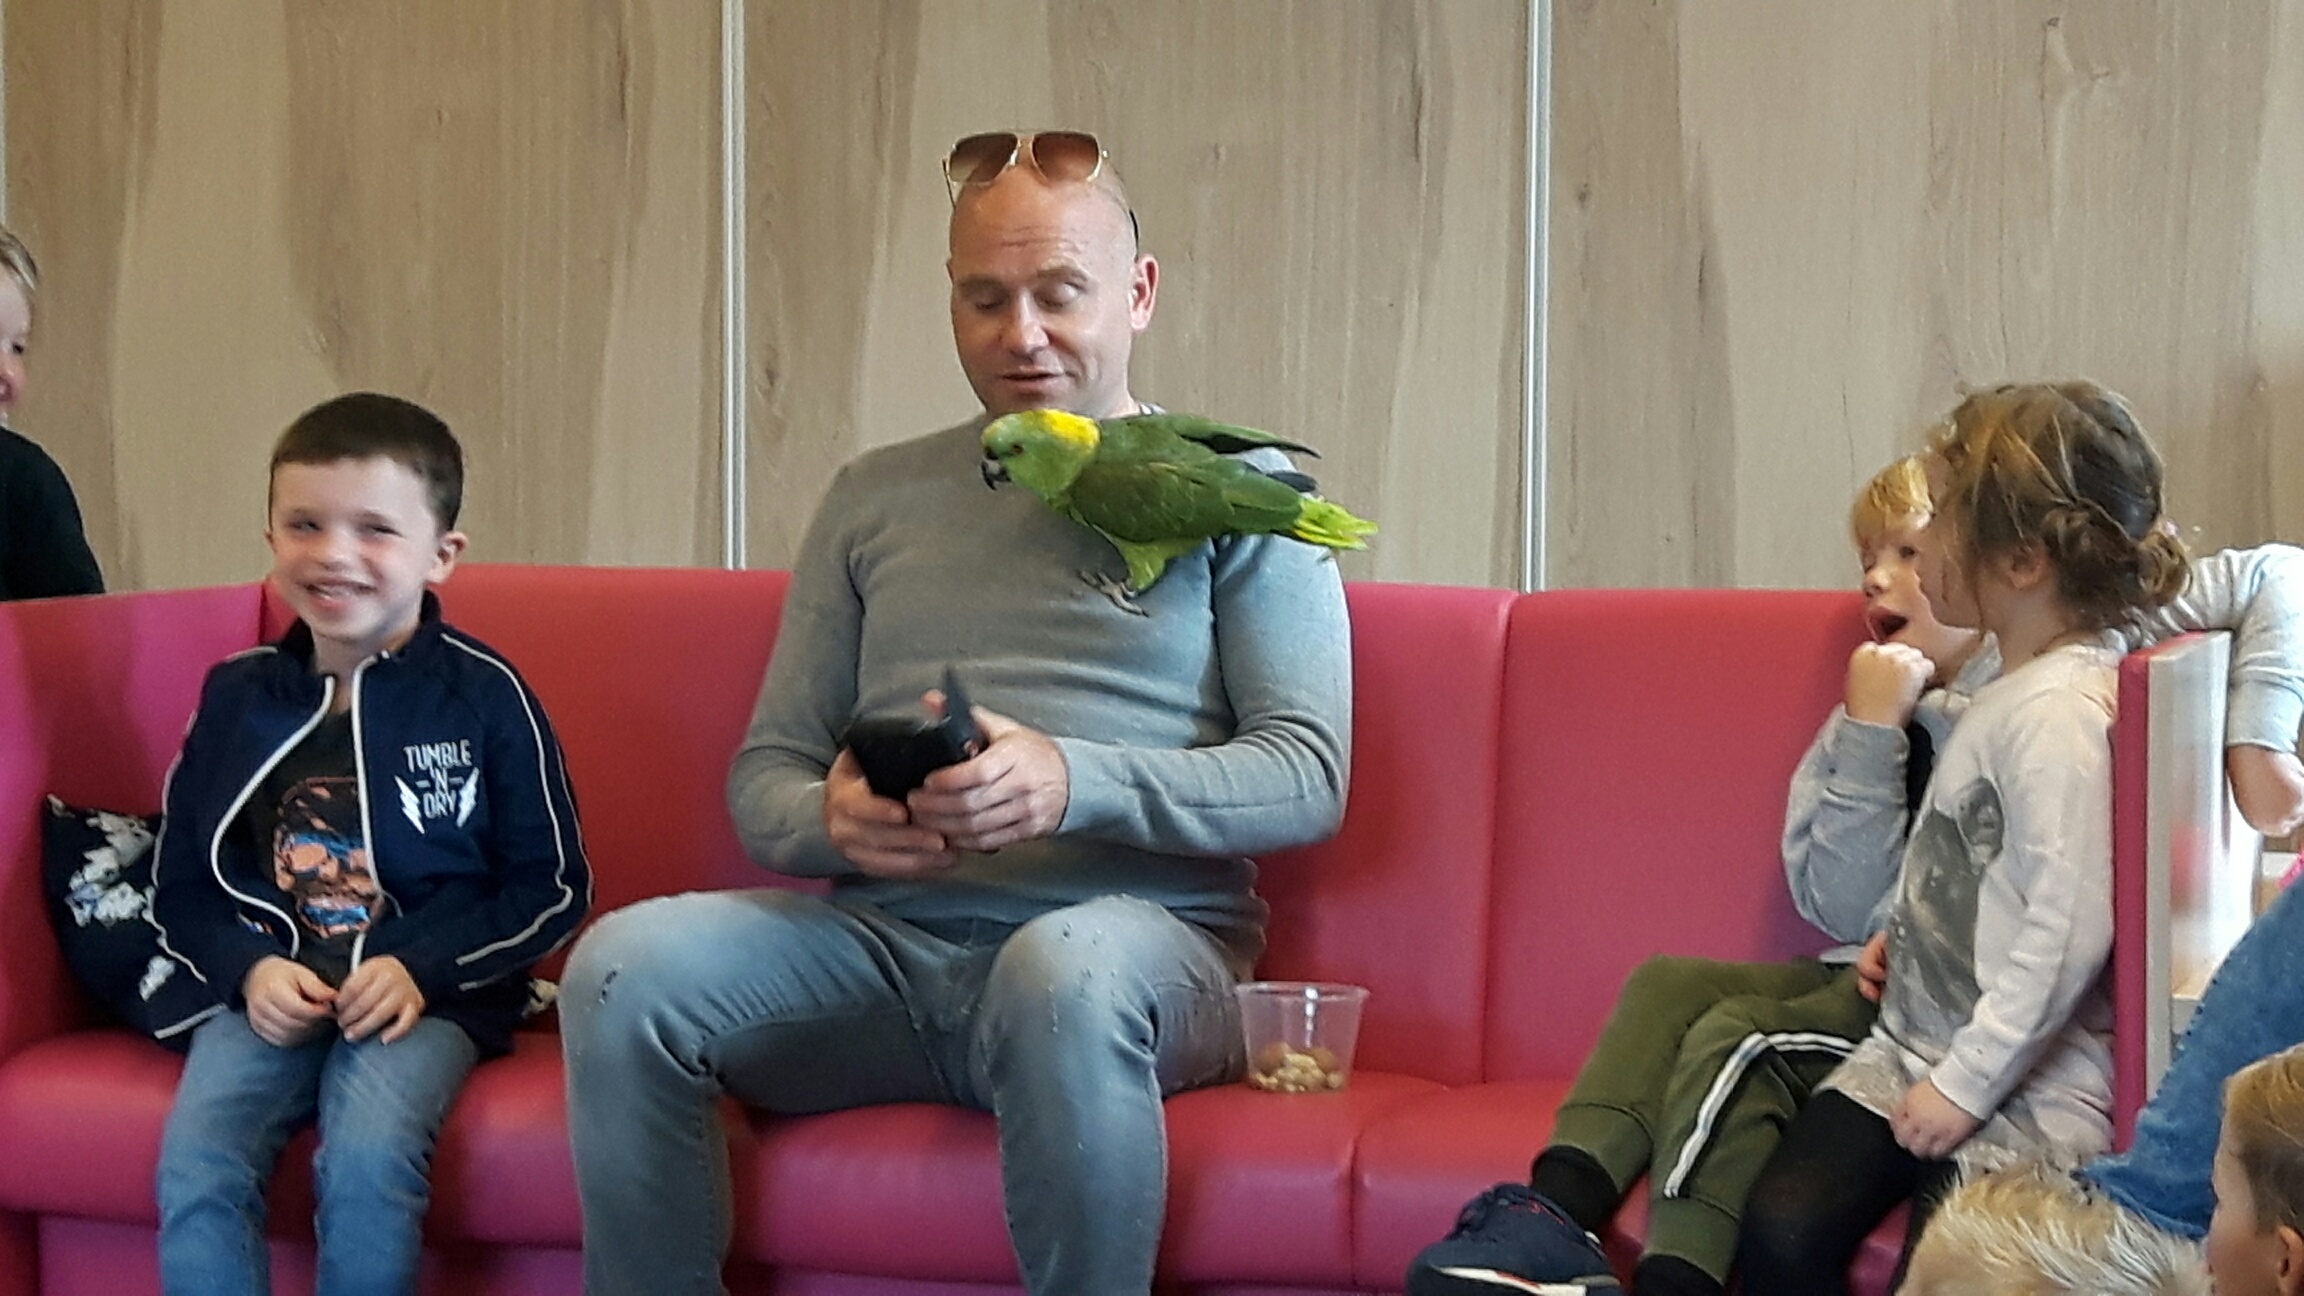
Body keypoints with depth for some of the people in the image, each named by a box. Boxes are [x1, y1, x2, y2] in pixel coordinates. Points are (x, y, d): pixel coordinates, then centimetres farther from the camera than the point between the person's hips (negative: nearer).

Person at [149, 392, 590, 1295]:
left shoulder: (483, 695, -2)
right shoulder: (237, 696, 8)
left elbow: (553, 885, 2)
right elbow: (180, 887, 13)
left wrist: (423, 969, -11)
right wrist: (247, 972, -7)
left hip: (429, 993, -3)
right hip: (270, 991, 3)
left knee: (366, 1160, -31)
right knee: (193, 1167, -24)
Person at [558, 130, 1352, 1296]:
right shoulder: (873, 499, 20)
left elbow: (1307, 778, -1)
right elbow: (763, 776, 18)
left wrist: (1074, 784, -19)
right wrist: (830, 820, -9)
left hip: (1139, 932, -3)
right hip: (881, 940, 3)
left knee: (1063, 967, -39)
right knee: (622, 965, -25)